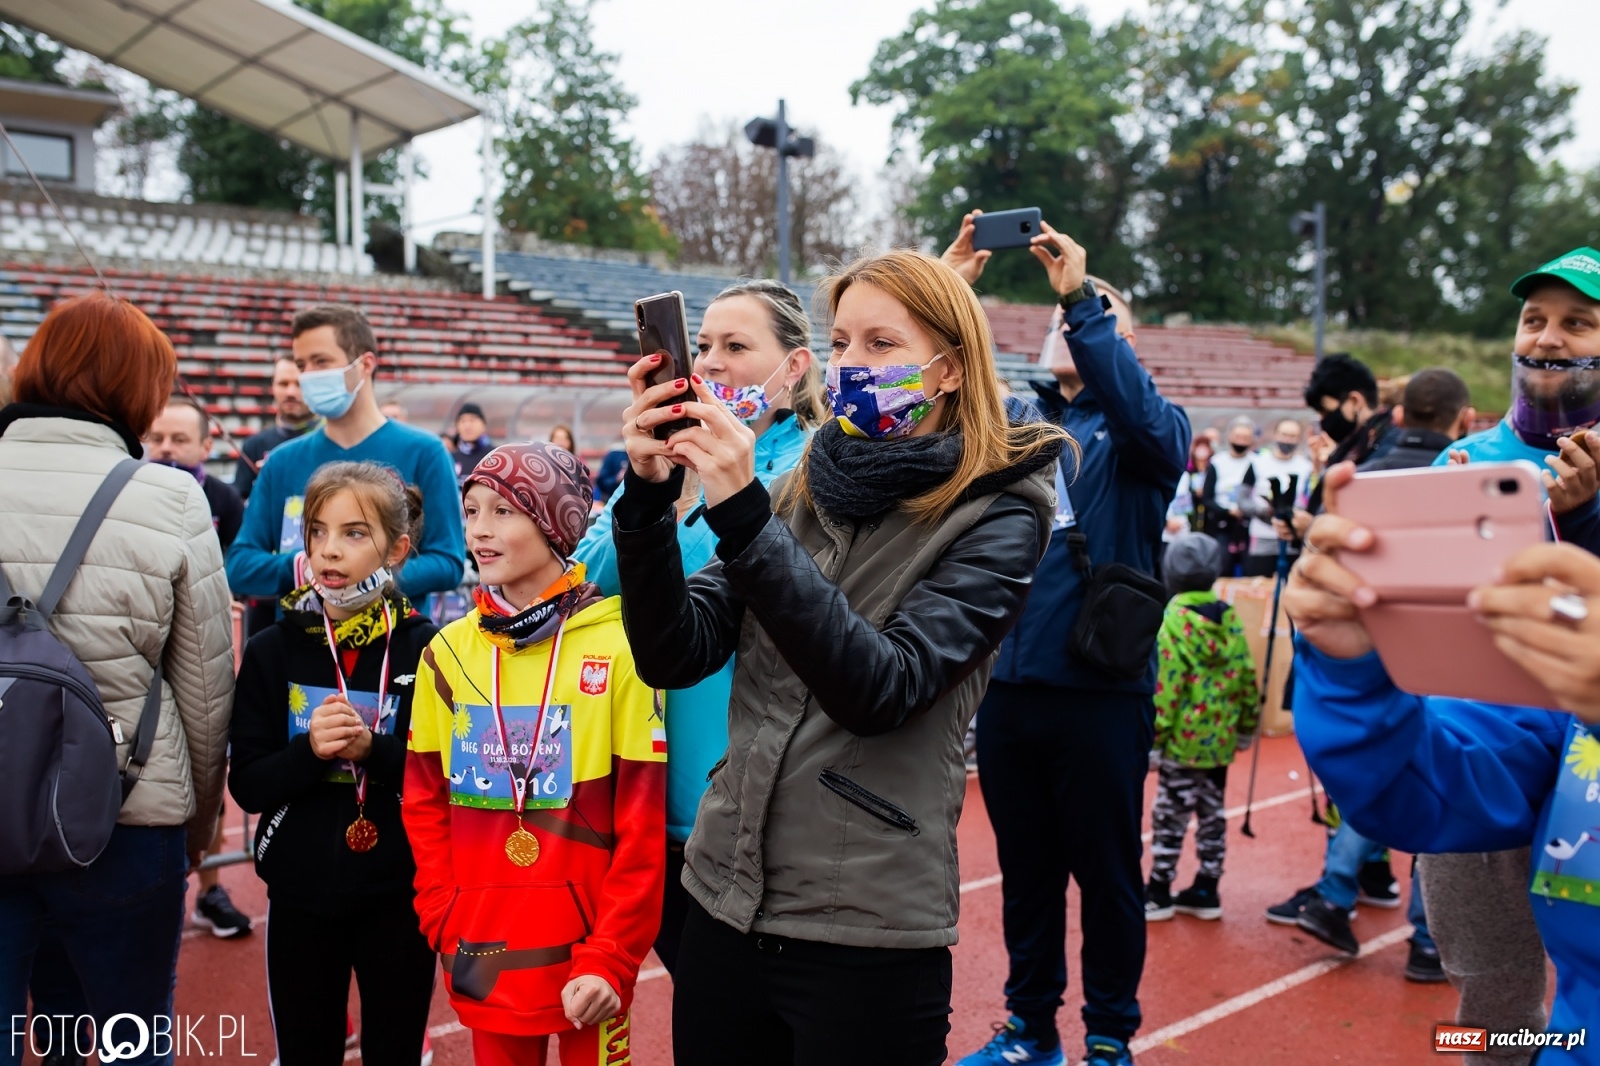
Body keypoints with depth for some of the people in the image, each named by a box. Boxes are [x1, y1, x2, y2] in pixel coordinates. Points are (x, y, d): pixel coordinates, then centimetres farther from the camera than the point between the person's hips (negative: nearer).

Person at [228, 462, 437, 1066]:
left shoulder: (425, 649, -8)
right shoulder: (272, 650, -1)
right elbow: (248, 786, -2)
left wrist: (373, 751, -23)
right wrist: (309, 751, -20)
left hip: (398, 897, -2)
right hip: (300, 896, 2)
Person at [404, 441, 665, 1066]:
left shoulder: (618, 647, -9)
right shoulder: (448, 652, 3)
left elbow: (644, 821, -9)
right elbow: (423, 801, 8)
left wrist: (609, 959, -11)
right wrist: (444, 922, -1)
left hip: (587, 951, -3)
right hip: (482, 954, 3)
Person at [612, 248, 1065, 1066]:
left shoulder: (995, 516, -8)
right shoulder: (803, 488, 6)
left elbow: (881, 688, -22)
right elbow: (674, 655, -2)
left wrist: (743, 519, -28)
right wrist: (649, 495, -16)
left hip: (866, 936, -4)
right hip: (724, 903, 5)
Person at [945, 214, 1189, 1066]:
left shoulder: (1142, 431, 1)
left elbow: (1143, 417, -22)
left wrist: (1081, 298, -24)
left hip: (1099, 690, -4)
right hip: (1007, 685, 4)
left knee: (1107, 872, 8)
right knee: (1025, 869, 15)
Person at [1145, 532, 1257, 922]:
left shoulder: (1173, 620, -14)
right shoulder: (1229, 618, 2)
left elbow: (1166, 685, -18)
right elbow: (1246, 675, 6)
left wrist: (1154, 737, -13)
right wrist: (1246, 726, 17)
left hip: (1182, 740, -6)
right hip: (1219, 739, 6)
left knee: (1170, 815, 3)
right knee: (1212, 813, 14)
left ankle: (1159, 892, 11)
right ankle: (1207, 891, 22)